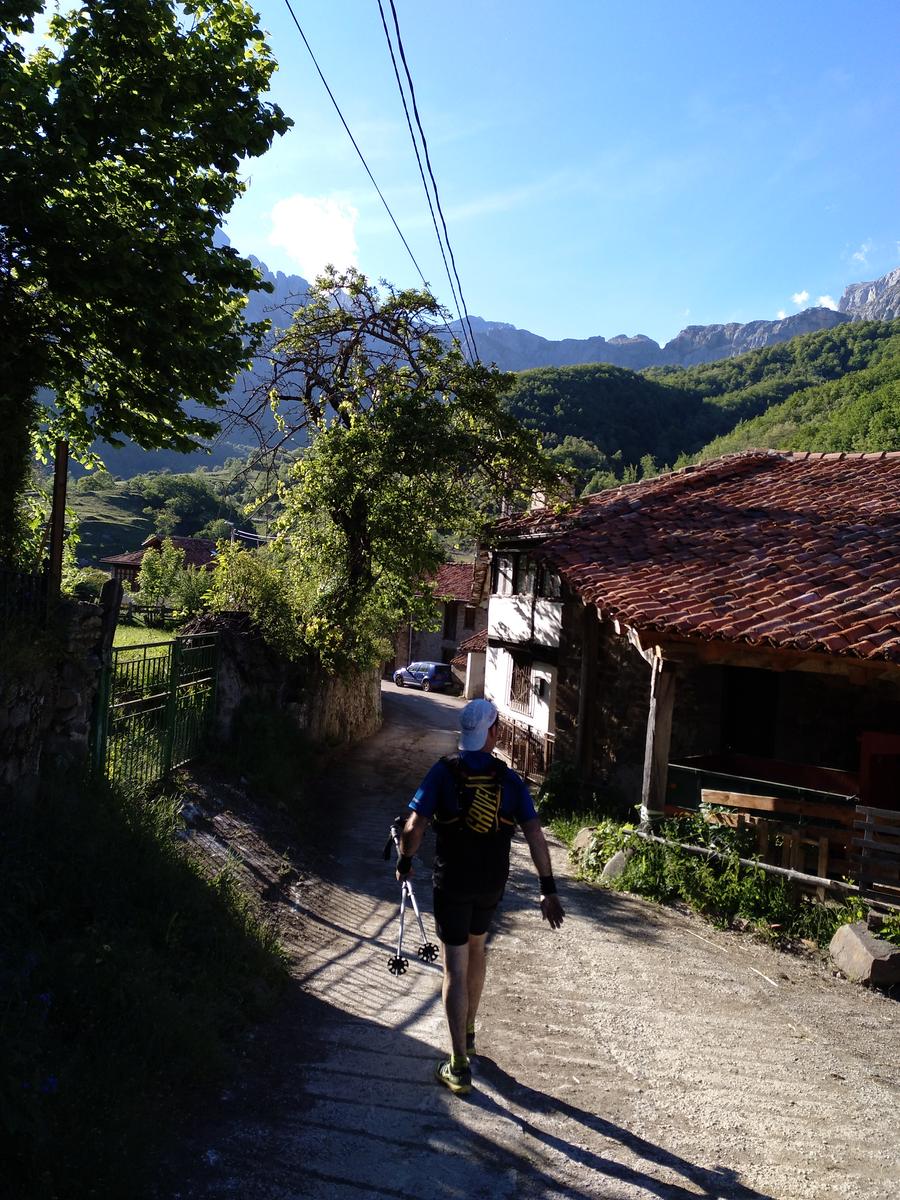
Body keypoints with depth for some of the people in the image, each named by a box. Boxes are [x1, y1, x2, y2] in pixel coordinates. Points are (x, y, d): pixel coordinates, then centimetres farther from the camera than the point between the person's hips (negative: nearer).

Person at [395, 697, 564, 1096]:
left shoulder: (444, 772, -12)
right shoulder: (509, 778, -5)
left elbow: (414, 826, -18)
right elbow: (534, 834, -10)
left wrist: (405, 862, 0)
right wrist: (548, 889, -6)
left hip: (451, 884, -3)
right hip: (492, 885, 3)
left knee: (455, 968, 3)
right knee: (476, 948, 26)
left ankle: (459, 1067, 6)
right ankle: (467, 1033, 42)